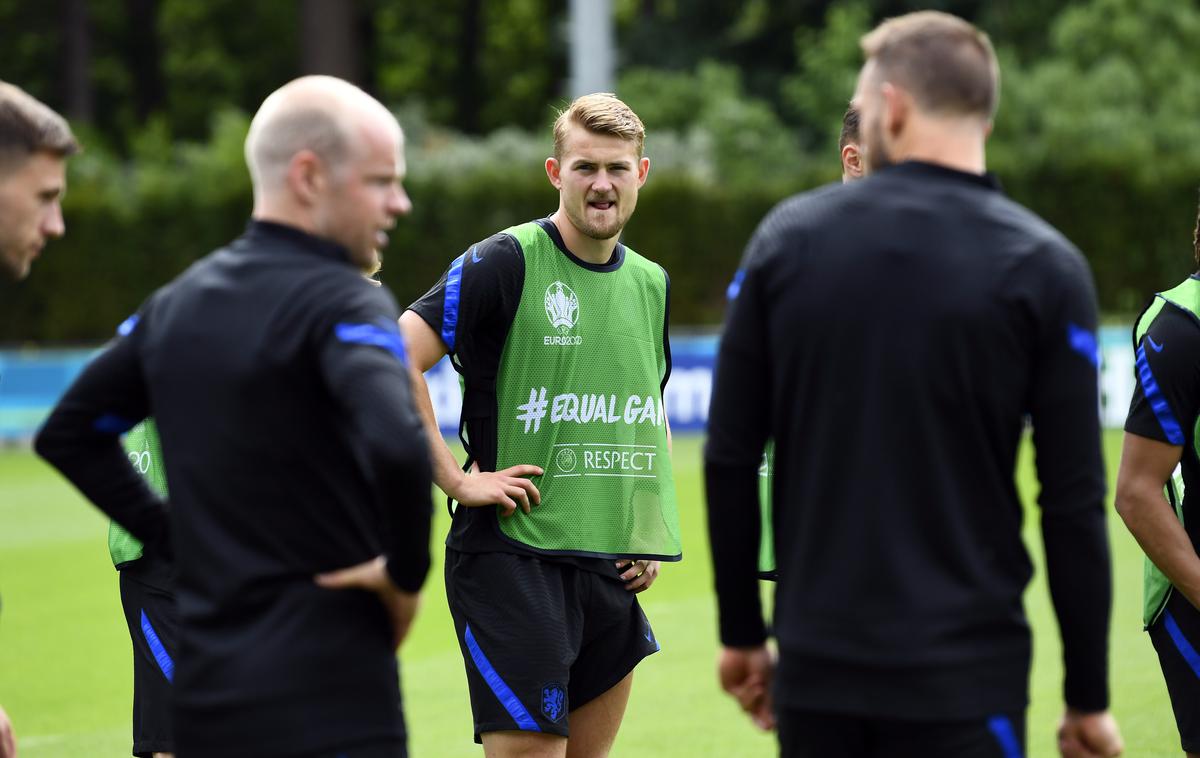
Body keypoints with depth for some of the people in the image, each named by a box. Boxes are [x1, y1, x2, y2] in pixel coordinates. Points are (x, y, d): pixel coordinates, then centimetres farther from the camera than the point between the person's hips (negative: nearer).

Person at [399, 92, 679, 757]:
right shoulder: (505, 263, -8)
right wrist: (455, 478, -15)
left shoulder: (651, 284, 14)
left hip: (614, 571, 7)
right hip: (513, 559, -7)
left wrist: (650, 532, 14)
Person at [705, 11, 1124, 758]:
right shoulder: (1043, 266, -4)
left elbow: (729, 460, 3)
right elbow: (1075, 504, -6)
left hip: (815, 669, 2)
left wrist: (742, 632, 14)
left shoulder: (789, 235, 2)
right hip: (963, 676, -2)